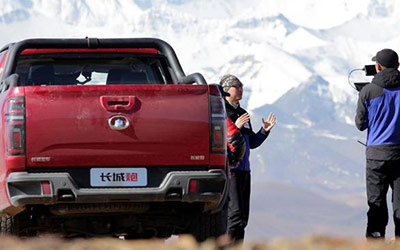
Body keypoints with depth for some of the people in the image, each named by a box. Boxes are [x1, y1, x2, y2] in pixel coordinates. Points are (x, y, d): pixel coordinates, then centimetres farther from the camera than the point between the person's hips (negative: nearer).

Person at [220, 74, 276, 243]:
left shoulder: (242, 113, 20)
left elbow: (252, 143, 25)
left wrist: (265, 131, 12)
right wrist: (235, 127, -22)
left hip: (243, 169, 9)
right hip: (228, 170, -9)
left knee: (242, 218, 7)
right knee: (235, 216, -17)